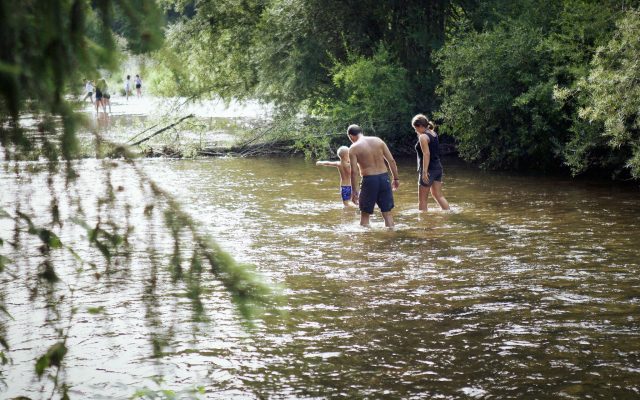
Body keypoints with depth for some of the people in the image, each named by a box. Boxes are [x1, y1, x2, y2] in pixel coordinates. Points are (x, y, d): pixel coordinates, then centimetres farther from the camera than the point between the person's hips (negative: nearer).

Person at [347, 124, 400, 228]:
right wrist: (396, 178, 11)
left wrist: (354, 190, -4)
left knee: (365, 214, 10)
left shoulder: (353, 148, -4)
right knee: (387, 213, 11)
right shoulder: (378, 140, 6)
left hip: (369, 180, -3)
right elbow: (391, 160, 4)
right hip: (384, 177, 3)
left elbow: (354, 171, -10)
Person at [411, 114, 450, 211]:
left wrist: (424, 172, -25)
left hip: (429, 169, -9)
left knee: (422, 199, -1)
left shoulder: (423, 137, -14)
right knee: (438, 195, 14)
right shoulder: (433, 133, 12)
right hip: (438, 167, 9)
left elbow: (426, 154, -23)